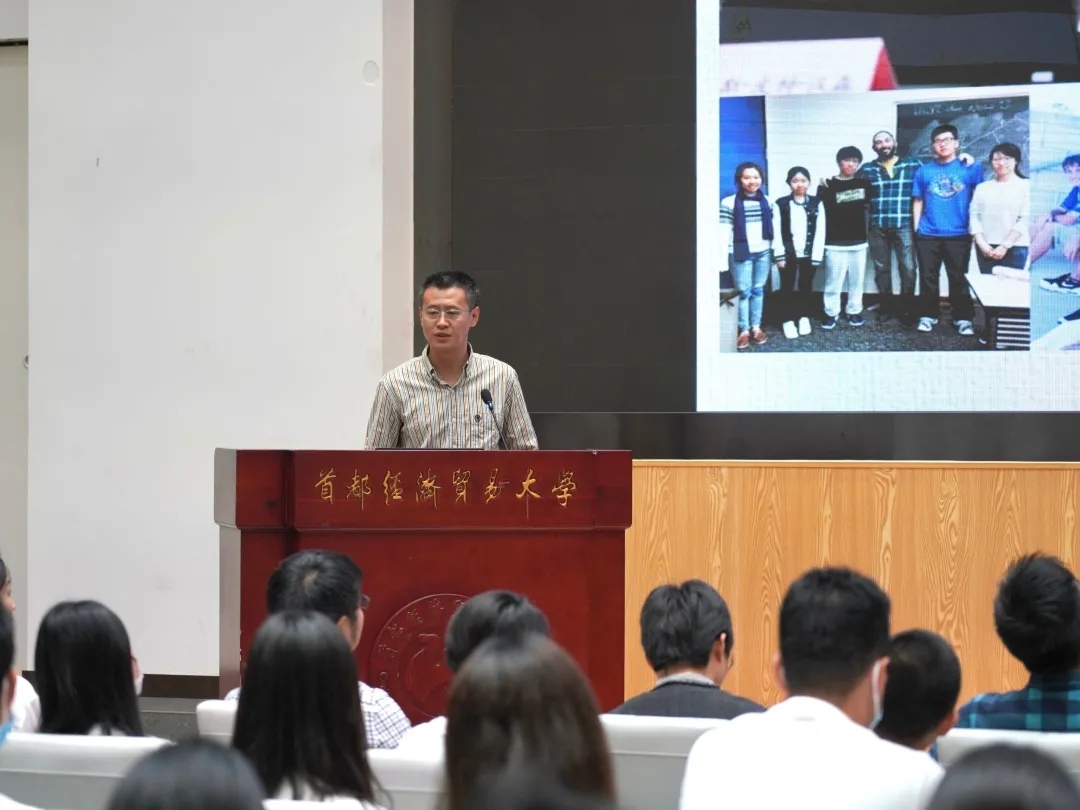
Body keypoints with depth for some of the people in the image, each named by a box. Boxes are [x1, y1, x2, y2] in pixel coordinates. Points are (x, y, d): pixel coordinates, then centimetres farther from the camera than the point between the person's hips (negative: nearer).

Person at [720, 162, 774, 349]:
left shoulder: (767, 202, 6)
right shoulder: (729, 203, -7)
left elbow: (774, 229, 10)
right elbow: (724, 233, -7)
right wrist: (722, 258, -9)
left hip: (764, 253, 3)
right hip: (741, 254, -3)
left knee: (758, 290, 10)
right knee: (744, 291, 1)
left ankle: (756, 327, 18)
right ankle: (744, 330, 9)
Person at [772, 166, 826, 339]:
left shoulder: (816, 203, 2)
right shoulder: (781, 204, -2)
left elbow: (820, 231, -1)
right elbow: (777, 232, -4)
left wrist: (816, 256, -7)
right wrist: (780, 256, -9)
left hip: (809, 254, 1)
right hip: (788, 254, -1)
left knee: (806, 287, 12)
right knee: (787, 287, 5)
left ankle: (804, 317, 25)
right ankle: (788, 320, 14)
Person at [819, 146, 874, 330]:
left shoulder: (864, 183, 7)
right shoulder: (829, 186, -4)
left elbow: (869, 206, 18)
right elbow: (822, 212, -1)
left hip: (858, 241, 3)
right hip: (835, 242, -3)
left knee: (857, 280, 8)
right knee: (833, 281, -3)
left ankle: (854, 312, 19)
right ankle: (831, 313, 6)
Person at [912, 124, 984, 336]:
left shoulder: (969, 168, 1)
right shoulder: (924, 171, 6)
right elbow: (917, 202, 8)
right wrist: (916, 228, 3)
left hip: (959, 234, -2)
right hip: (928, 235, 2)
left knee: (959, 278, 2)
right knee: (928, 277, 7)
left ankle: (963, 318, 7)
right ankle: (928, 315, 16)